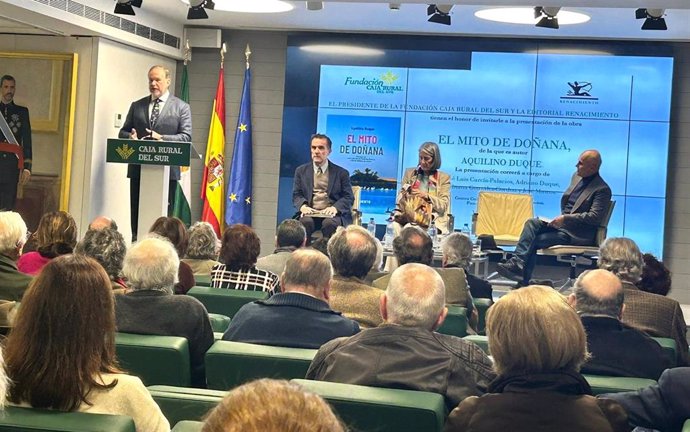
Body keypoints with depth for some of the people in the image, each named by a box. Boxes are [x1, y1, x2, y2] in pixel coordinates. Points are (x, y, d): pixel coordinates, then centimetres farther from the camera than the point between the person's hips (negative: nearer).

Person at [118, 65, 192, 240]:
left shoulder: (181, 107, 6)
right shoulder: (136, 106, 17)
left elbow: (186, 137, -3)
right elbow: (123, 132, 16)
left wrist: (162, 138, -18)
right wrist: (130, 137, -8)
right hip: (139, 168, 3)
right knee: (137, 213, 5)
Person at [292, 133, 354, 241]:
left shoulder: (341, 173, 12)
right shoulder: (301, 171, 18)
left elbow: (349, 197, 7)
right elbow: (296, 195, 14)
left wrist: (335, 208, -14)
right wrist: (303, 206, -10)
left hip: (331, 215, -1)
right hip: (310, 213, 1)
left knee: (329, 223, -36)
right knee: (305, 222, -33)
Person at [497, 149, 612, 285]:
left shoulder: (602, 189, -12)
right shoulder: (577, 177, 14)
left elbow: (595, 217, -20)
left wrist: (566, 218, -23)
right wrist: (561, 218, 8)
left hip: (578, 234, -8)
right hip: (563, 223, 8)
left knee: (535, 240, -19)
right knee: (532, 222, -17)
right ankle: (518, 262, -28)